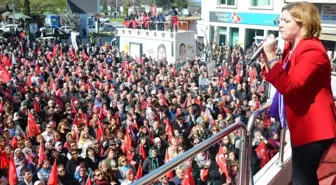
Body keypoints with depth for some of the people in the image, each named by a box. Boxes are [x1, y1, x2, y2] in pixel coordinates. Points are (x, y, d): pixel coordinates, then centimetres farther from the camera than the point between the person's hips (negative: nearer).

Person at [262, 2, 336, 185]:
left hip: (313, 125, -10)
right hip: (300, 124, 10)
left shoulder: (313, 51, -21)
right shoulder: (291, 47, 8)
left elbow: (289, 87, -29)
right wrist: (267, 58, 0)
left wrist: (271, 55, -27)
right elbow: (282, 79, 15)